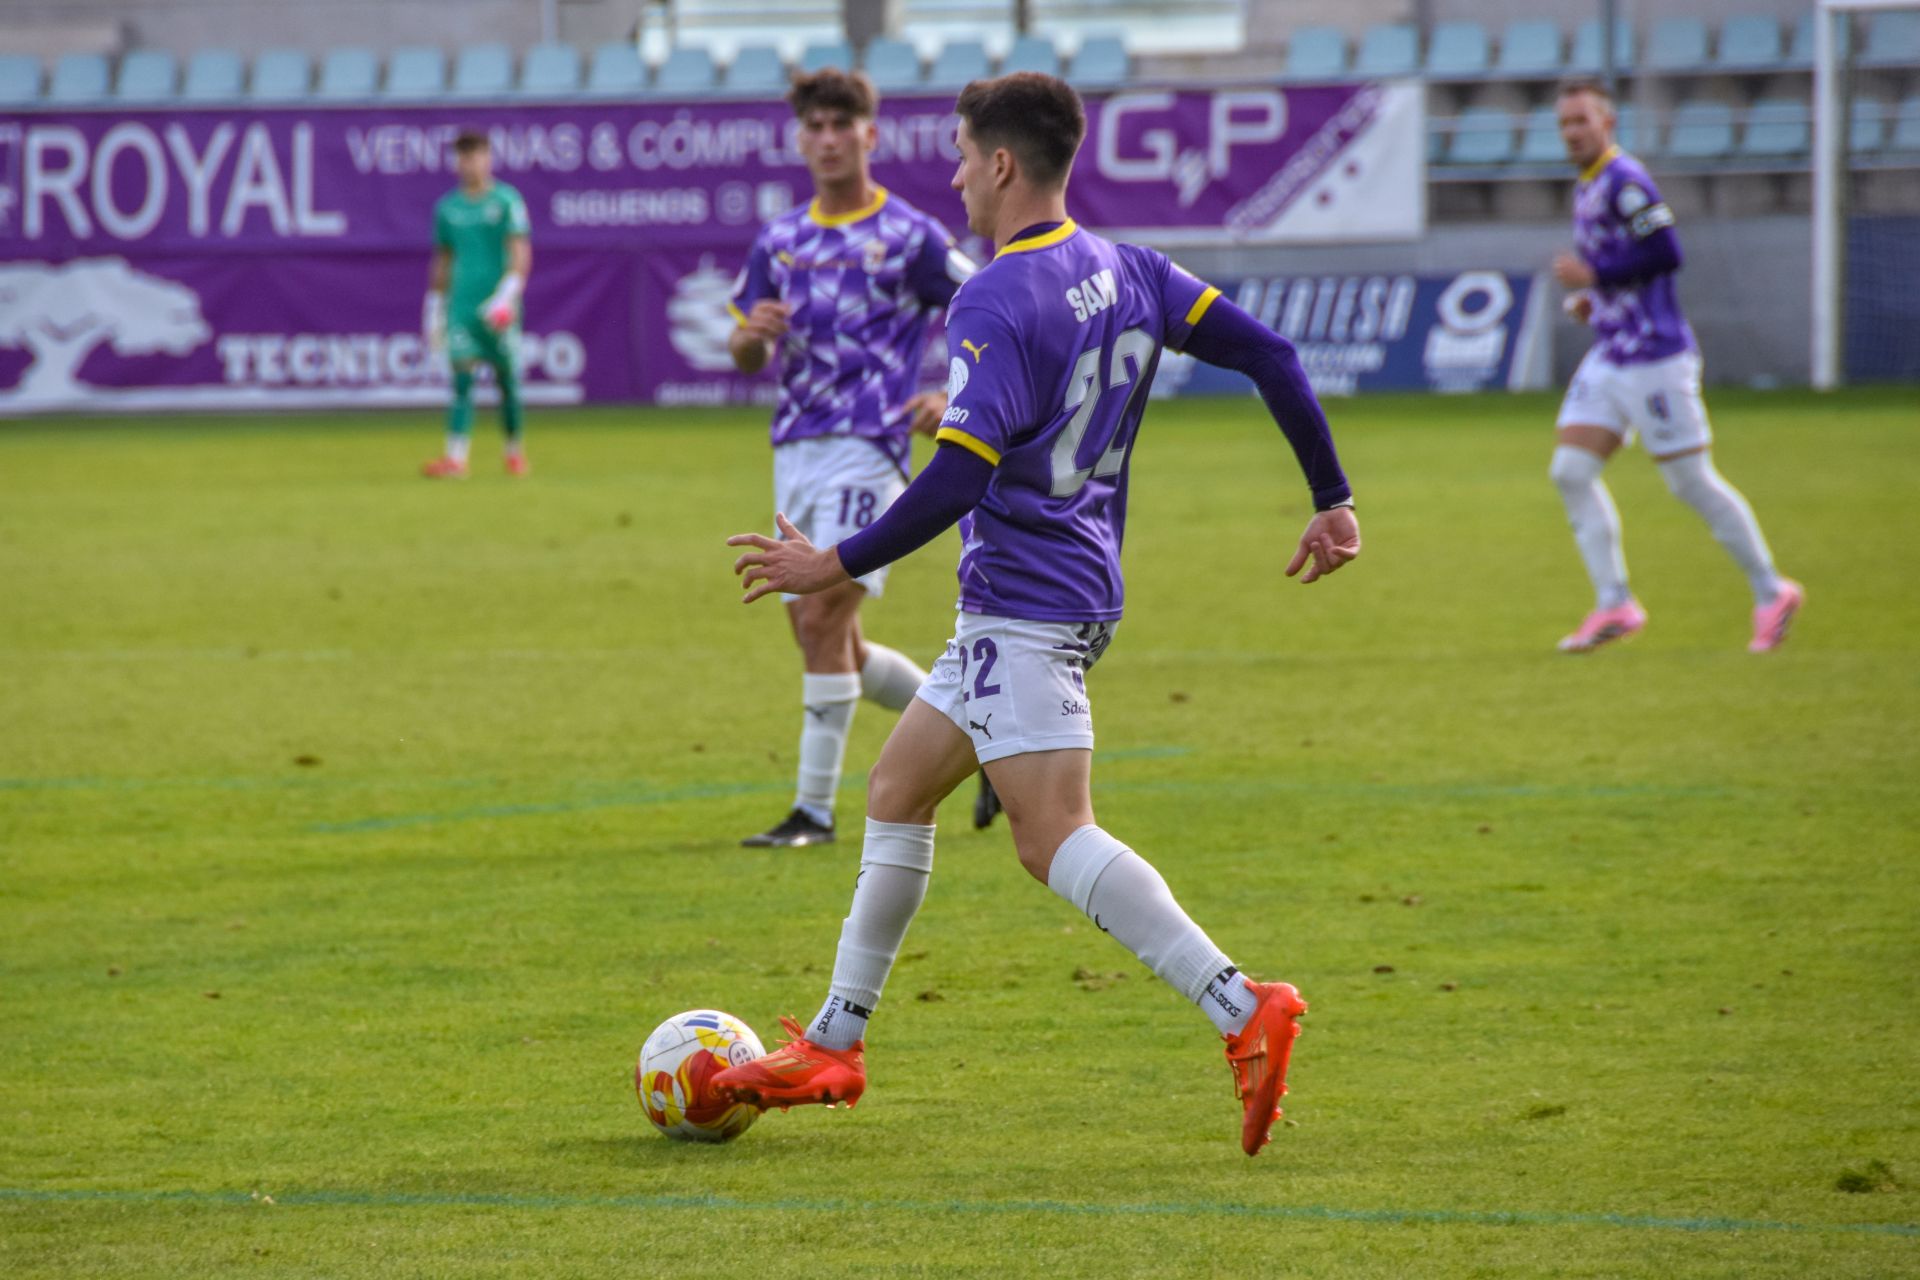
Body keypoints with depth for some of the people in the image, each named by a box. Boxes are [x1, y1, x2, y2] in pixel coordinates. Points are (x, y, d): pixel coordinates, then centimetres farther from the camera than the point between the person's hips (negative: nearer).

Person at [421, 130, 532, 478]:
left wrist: (507, 295, -20)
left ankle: (515, 450, 21)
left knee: (507, 378, 5)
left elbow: (520, 254, -8)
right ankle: (456, 457, -15)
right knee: (462, 377, -8)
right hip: (462, 304, 2)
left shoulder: (506, 201, -1)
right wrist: (434, 308, 16)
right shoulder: (448, 207, 11)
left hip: (498, 307, -2)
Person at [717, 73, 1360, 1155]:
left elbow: (962, 475, -25)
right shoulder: (1126, 273, 9)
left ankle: (1245, 1010, -28)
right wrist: (1333, 501, 12)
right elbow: (1269, 354, 7)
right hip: (1083, 589, 10)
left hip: (1023, 606, -10)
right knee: (898, 791, 18)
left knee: (1055, 835, -15)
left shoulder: (999, 303, -16)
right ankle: (834, 1046, 24)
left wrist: (839, 566, -17)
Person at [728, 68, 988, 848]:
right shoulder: (779, 241, 14)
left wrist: (956, 399, -14)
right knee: (831, 644, 9)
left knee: (822, 620, -16)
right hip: (795, 454, 7)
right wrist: (753, 336, -6)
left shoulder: (911, 237, -2)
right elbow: (746, 357, 18)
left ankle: (815, 809, -12)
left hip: (866, 450, -7)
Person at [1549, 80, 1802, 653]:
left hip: (1654, 358, -9)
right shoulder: (1586, 189, 15)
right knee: (1570, 470, -2)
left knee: (1692, 483, -3)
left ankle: (1771, 594, 10)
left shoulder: (1625, 181, -14)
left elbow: (1664, 252, -23)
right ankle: (1614, 604, 0)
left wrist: (1593, 275, -19)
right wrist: (1591, 298, 10)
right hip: (1609, 358, 9)